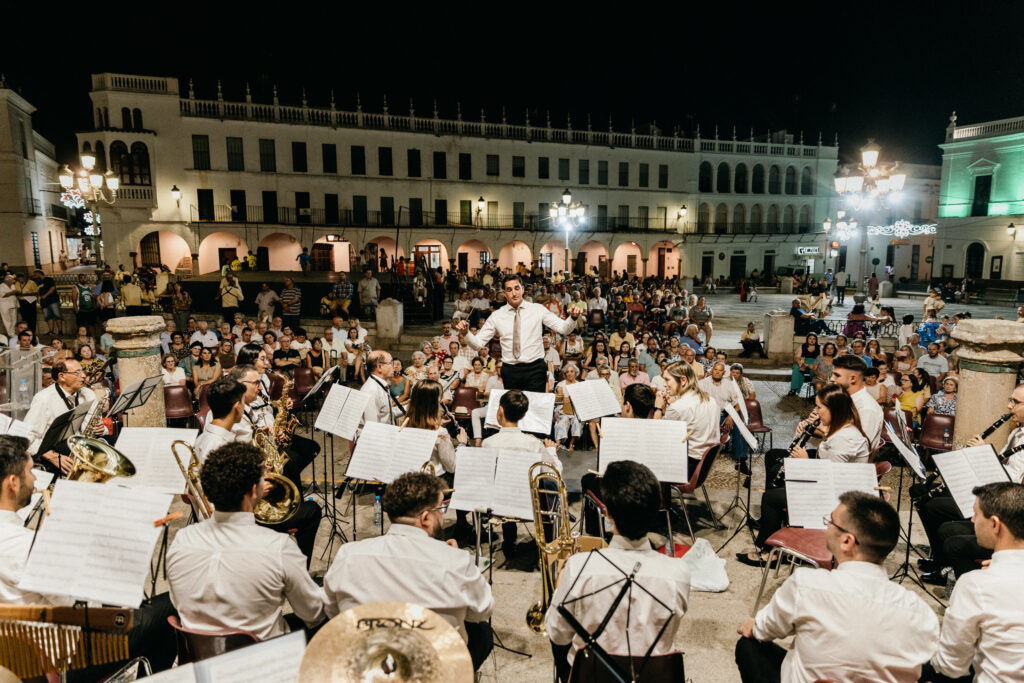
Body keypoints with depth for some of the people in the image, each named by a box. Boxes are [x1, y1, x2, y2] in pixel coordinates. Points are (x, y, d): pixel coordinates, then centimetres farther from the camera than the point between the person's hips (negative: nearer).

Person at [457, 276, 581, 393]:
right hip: (510, 371, 1)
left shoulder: (538, 309, 2)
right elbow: (478, 343, 3)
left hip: (535, 369, -1)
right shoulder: (497, 316, 4)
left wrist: (573, 317, -22)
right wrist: (466, 332, -16)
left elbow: (564, 329, -2)